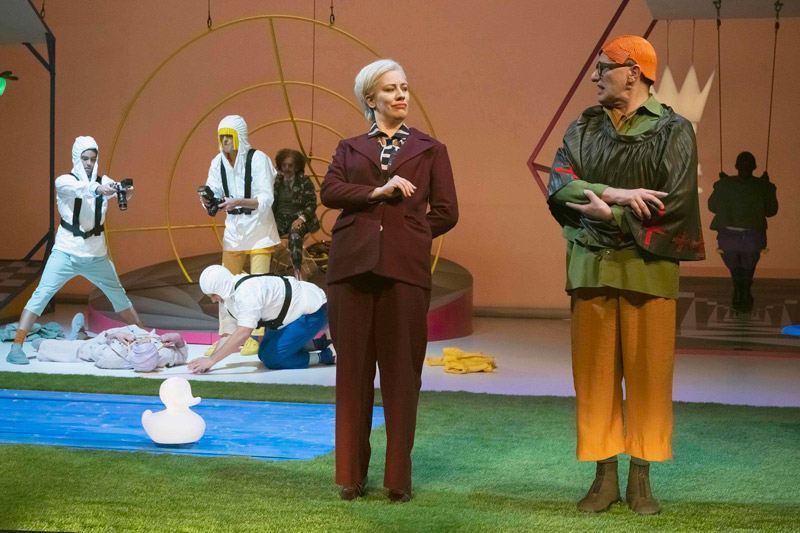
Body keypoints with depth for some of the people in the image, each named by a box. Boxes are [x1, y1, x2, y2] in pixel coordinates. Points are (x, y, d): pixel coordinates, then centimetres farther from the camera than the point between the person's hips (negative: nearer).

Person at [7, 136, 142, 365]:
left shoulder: (103, 181, 4)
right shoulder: (64, 181, -7)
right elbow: (76, 188, -30)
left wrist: (126, 191, -41)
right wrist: (97, 189, -51)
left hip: (96, 256, 4)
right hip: (66, 252, -3)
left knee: (119, 295, 14)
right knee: (41, 294, -16)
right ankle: (16, 347, -18)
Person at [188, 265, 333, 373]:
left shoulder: (247, 292, -31)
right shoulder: (228, 296, 0)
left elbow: (243, 333, -38)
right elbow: (229, 335, 2)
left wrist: (211, 360, -36)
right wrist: (207, 362, -12)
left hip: (313, 311, -11)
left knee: (272, 359, -17)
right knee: (264, 354, 15)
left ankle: (326, 356, -7)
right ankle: (318, 344, 22)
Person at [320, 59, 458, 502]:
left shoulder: (430, 150, 15)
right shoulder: (350, 148, 17)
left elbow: (446, 213, 9)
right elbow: (329, 191, -1)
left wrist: (403, 232, 5)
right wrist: (377, 192, -10)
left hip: (406, 267, -1)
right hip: (352, 265, 1)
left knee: (401, 371, -2)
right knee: (353, 368, 1)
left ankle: (398, 477, 4)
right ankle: (351, 475, 7)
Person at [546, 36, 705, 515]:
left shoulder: (673, 130, -1)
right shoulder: (584, 128, 10)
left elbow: (674, 205, -11)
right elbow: (559, 186, -4)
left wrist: (611, 215, -12)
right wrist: (613, 194, -18)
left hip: (648, 265, -3)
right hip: (592, 265, 3)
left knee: (648, 374, 0)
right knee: (595, 373, 4)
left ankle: (641, 479, 9)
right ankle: (605, 478, 11)